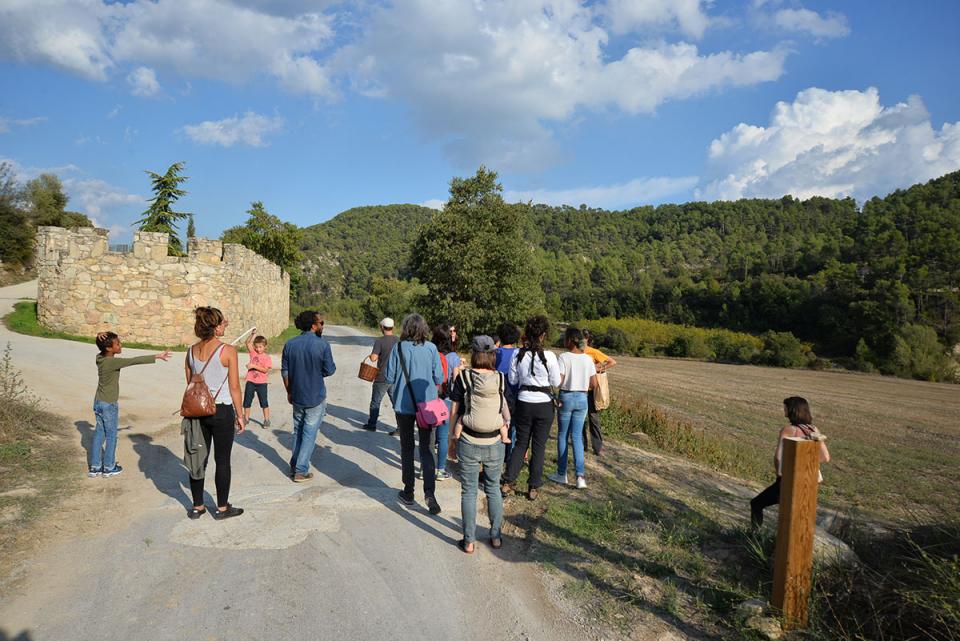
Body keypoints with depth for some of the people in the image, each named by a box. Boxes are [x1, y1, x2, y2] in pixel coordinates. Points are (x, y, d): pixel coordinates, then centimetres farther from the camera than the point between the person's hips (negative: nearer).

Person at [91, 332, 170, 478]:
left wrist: (101, 337, -9)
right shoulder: (112, 362, -23)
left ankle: (95, 467, 22)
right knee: (111, 435, 6)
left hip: (98, 402, 8)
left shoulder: (101, 358, 0)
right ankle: (109, 467, 16)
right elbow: (134, 361, -26)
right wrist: (156, 356, -25)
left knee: (99, 433, 14)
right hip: (109, 404, -8)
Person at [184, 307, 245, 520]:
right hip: (222, 411, -5)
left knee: (198, 459, 14)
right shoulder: (228, 351, -15)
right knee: (222, 461, 7)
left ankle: (197, 507, 25)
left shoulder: (191, 351, 2)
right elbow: (234, 387, -12)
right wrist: (239, 415, -2)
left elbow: (190, 384, 9)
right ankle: (222, 508, 18)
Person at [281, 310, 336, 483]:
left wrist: (289, 392, 13)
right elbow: (329, 370, -12)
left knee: (297, 431, 20)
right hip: (316, 397, -4)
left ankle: (294, 467, 29)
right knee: (309, 433, 5)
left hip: (297, 396, 5)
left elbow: (285, 371, 3)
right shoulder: (322, 344, -16)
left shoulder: (290, 344, -2)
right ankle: (301, 471, 8)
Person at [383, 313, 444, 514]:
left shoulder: (398, 348, -9)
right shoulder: (431, 348, -7)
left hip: (404, 405, 0)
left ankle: (408, 492, 23)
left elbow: (389, 378, -6)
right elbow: (439, 379, -5)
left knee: (407, 448, 14)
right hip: (427, 405, 1)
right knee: (426, 448, 10)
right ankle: (429, 492, -4)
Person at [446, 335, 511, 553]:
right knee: (493, 489, 18)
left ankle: (469, 541, 16)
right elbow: (505, 413, 2)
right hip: (495, 443, 2)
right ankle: (496, 536, 27)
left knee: (469, 491, 9)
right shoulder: (500, 379, -5)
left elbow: (454, 412, -5)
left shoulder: (463, 377, -9)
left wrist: (452, 441, 5)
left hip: (468, 443, -2)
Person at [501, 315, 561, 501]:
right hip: (544, 404, -2)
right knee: (539, 446, 9)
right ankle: (533, 488, 16)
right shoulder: (549, 356, -15)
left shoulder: (518, 355, -7)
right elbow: (556, 382, -6)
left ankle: (508, 482, 14)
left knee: (520, 443, 16)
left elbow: (513, 380, 3)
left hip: (524, 403, 2)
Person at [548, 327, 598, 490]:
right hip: (582, 399, 4)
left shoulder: (564, 357, -12)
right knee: (577, 436, 9)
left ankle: (562, 474, 19)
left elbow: (558, 381, -17)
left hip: (566, 397, -4)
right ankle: (580, 475, -1)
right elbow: (594, 384, 3)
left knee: (562, 435, 10)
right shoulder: (588, 359, 1)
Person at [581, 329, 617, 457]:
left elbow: (613, 362, -10)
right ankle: (582, 444, 21)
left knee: (593, 418, -1)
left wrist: (600, 368, -16)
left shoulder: (593, 352, -8)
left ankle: (598, 447, 6)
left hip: (590, 389, -4)